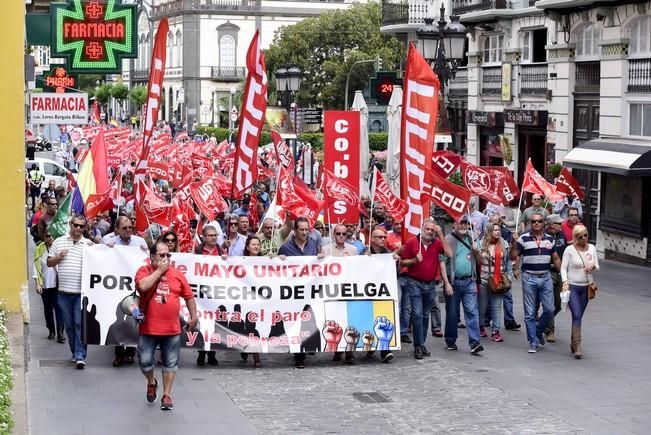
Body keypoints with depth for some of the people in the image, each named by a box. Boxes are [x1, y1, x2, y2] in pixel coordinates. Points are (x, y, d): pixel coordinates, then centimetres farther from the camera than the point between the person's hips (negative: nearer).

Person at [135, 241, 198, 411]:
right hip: (148, 328, -2)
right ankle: (151, 383, 32)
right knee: (145, 361, 2)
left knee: (170, 363, 6)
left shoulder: (177, 274, 5)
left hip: (172, 330, 2)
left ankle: (167, 395, 16)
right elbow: (142, 286, -24)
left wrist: (194, 316, 6)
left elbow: (189, 296, 12)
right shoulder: (144, 271, -2)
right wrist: (159, 270, -16)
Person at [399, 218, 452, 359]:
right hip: (415, 283, -3)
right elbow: (402, 262, 2)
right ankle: (418, 346, -5)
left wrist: (441, 235, -15)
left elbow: (449, 254, -16)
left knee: (425, 316, 12)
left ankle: (421, 344, 22)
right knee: (417, 314, -10)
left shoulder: (437, 243, 1)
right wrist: (414, 260, -17)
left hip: (430, 284, 3)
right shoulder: (411, 242, -4)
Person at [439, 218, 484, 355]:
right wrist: (447, 283, -15)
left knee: (472, 311, -5)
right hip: (453, 282, -3)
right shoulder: (448, 240, -4)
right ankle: (450, 341, 22)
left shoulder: (471, 238, 10)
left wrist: (476, 251, -3)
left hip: (469, 281, 3)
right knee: (452, 313, 8)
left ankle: (475, 343, -9)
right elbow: (442, 262, -9)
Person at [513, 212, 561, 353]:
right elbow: (515, 256, -2)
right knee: (530, 313, 1)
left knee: (549, 310, 0)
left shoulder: (549, 239, 9)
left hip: (546, 277, 3)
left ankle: (538, 332, 26)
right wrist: (516, 268, -21)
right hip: (529, 278, -3)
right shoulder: (523, 239, -1)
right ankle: (534, 343, 9)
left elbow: (556, 259, 14)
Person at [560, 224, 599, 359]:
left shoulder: (592, 248, 6)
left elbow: (597, 266, 13)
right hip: (572, 287, -4)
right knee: (577, 316, -12)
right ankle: (577, 347, -12)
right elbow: (563, 268, -6)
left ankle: (573, 343, 25)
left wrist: (593, 266, -10)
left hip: (586, 287, 4)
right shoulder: (569, 250, -6)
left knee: (578, 316, 11)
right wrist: (565, 281, -21)